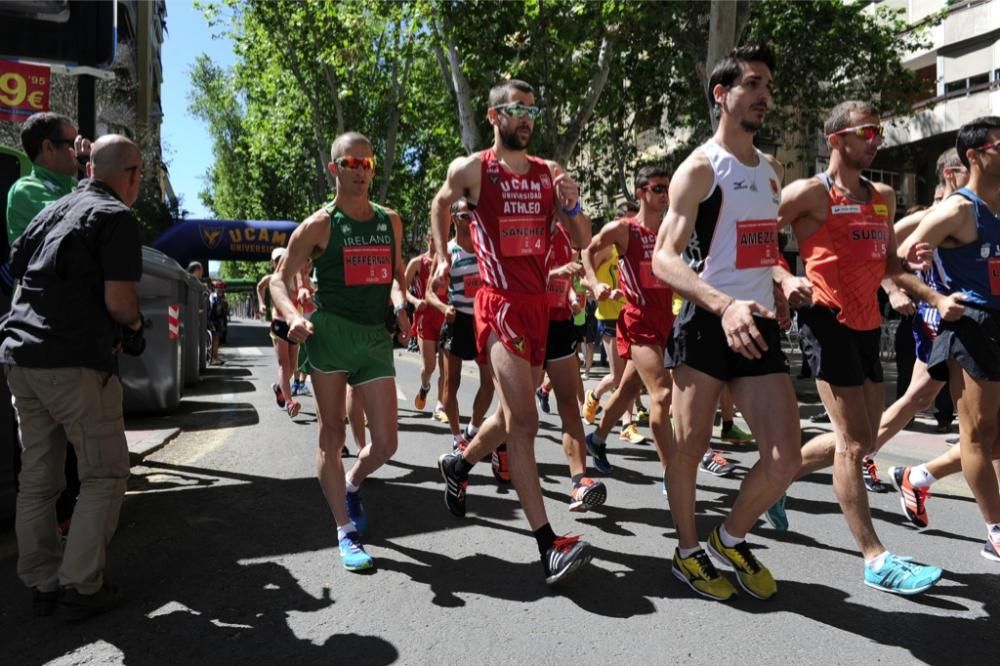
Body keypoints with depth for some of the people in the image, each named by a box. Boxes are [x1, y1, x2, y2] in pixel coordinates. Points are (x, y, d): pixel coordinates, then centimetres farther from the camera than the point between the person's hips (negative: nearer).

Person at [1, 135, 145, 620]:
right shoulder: (116, 217, -6)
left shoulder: (51, 212, 18)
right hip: (74, 362, -8)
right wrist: (134, 325, 6)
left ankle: (41, 585, 20)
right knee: (105, 474, 2)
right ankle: (80, 588, 3)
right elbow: (118, 301, -16)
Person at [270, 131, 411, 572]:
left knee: (386, 442, 1)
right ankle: (347, 533, 14)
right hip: (331, 333, -4)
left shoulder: (391, 221, 12)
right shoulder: (319, 225, -1)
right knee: (332, 434, 2)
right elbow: (280, 279, 0)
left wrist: (400, 305, 5)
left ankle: (351, 483, 35)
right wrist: (294, 318, -19)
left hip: (376, 336, 4)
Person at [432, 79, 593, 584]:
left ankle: (458, 465, 44)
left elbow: (582, 242, 9)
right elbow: (440, 204, 19)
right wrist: (443, 256, 15)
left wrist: (571, 205, -8)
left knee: (513, 416, 17)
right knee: (524, 422, -14)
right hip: (500, 304, -6)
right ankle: (548, 545, -13)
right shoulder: (470, 169, -1)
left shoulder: (549, 173, 10)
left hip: (539, 304, 6)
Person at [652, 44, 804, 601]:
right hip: (706, 325, -6)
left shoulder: (773, 170, 16)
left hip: (758, 326, 6)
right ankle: (689, 552, 26)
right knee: (691, 447, 4)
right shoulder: (700, 168, -6)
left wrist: (784, 279, 6)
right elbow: (663, 260, -16)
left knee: (784, 458, 0)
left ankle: (732, 539, 25)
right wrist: (724, 304, -30)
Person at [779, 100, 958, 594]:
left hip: (868, 325, 8)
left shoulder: (883, 197, 17)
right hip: (828, 322, -8)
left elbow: (889, 264, 21)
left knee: (862, 440, 12)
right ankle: (876, 560, 1)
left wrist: (935, 298, 10)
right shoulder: (811, 193, -6)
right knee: (853, 443, -6)